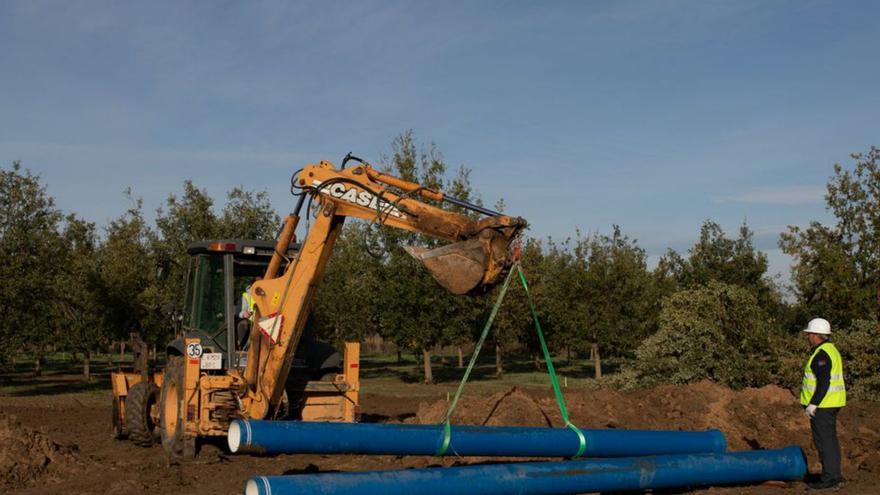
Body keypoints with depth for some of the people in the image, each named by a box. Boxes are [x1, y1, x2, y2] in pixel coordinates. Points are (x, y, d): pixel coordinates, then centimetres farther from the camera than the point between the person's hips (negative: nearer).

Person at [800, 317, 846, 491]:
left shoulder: (822, 354, -18)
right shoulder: (831, 350, 15)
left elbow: (824, 382, -24)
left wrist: (813, 404, -22)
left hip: (822, 405, -10)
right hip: (831, 404, 10)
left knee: (824, 441, -6)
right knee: (830, 439, 15)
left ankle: (829, 479, -4)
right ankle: (835, 476, 22)